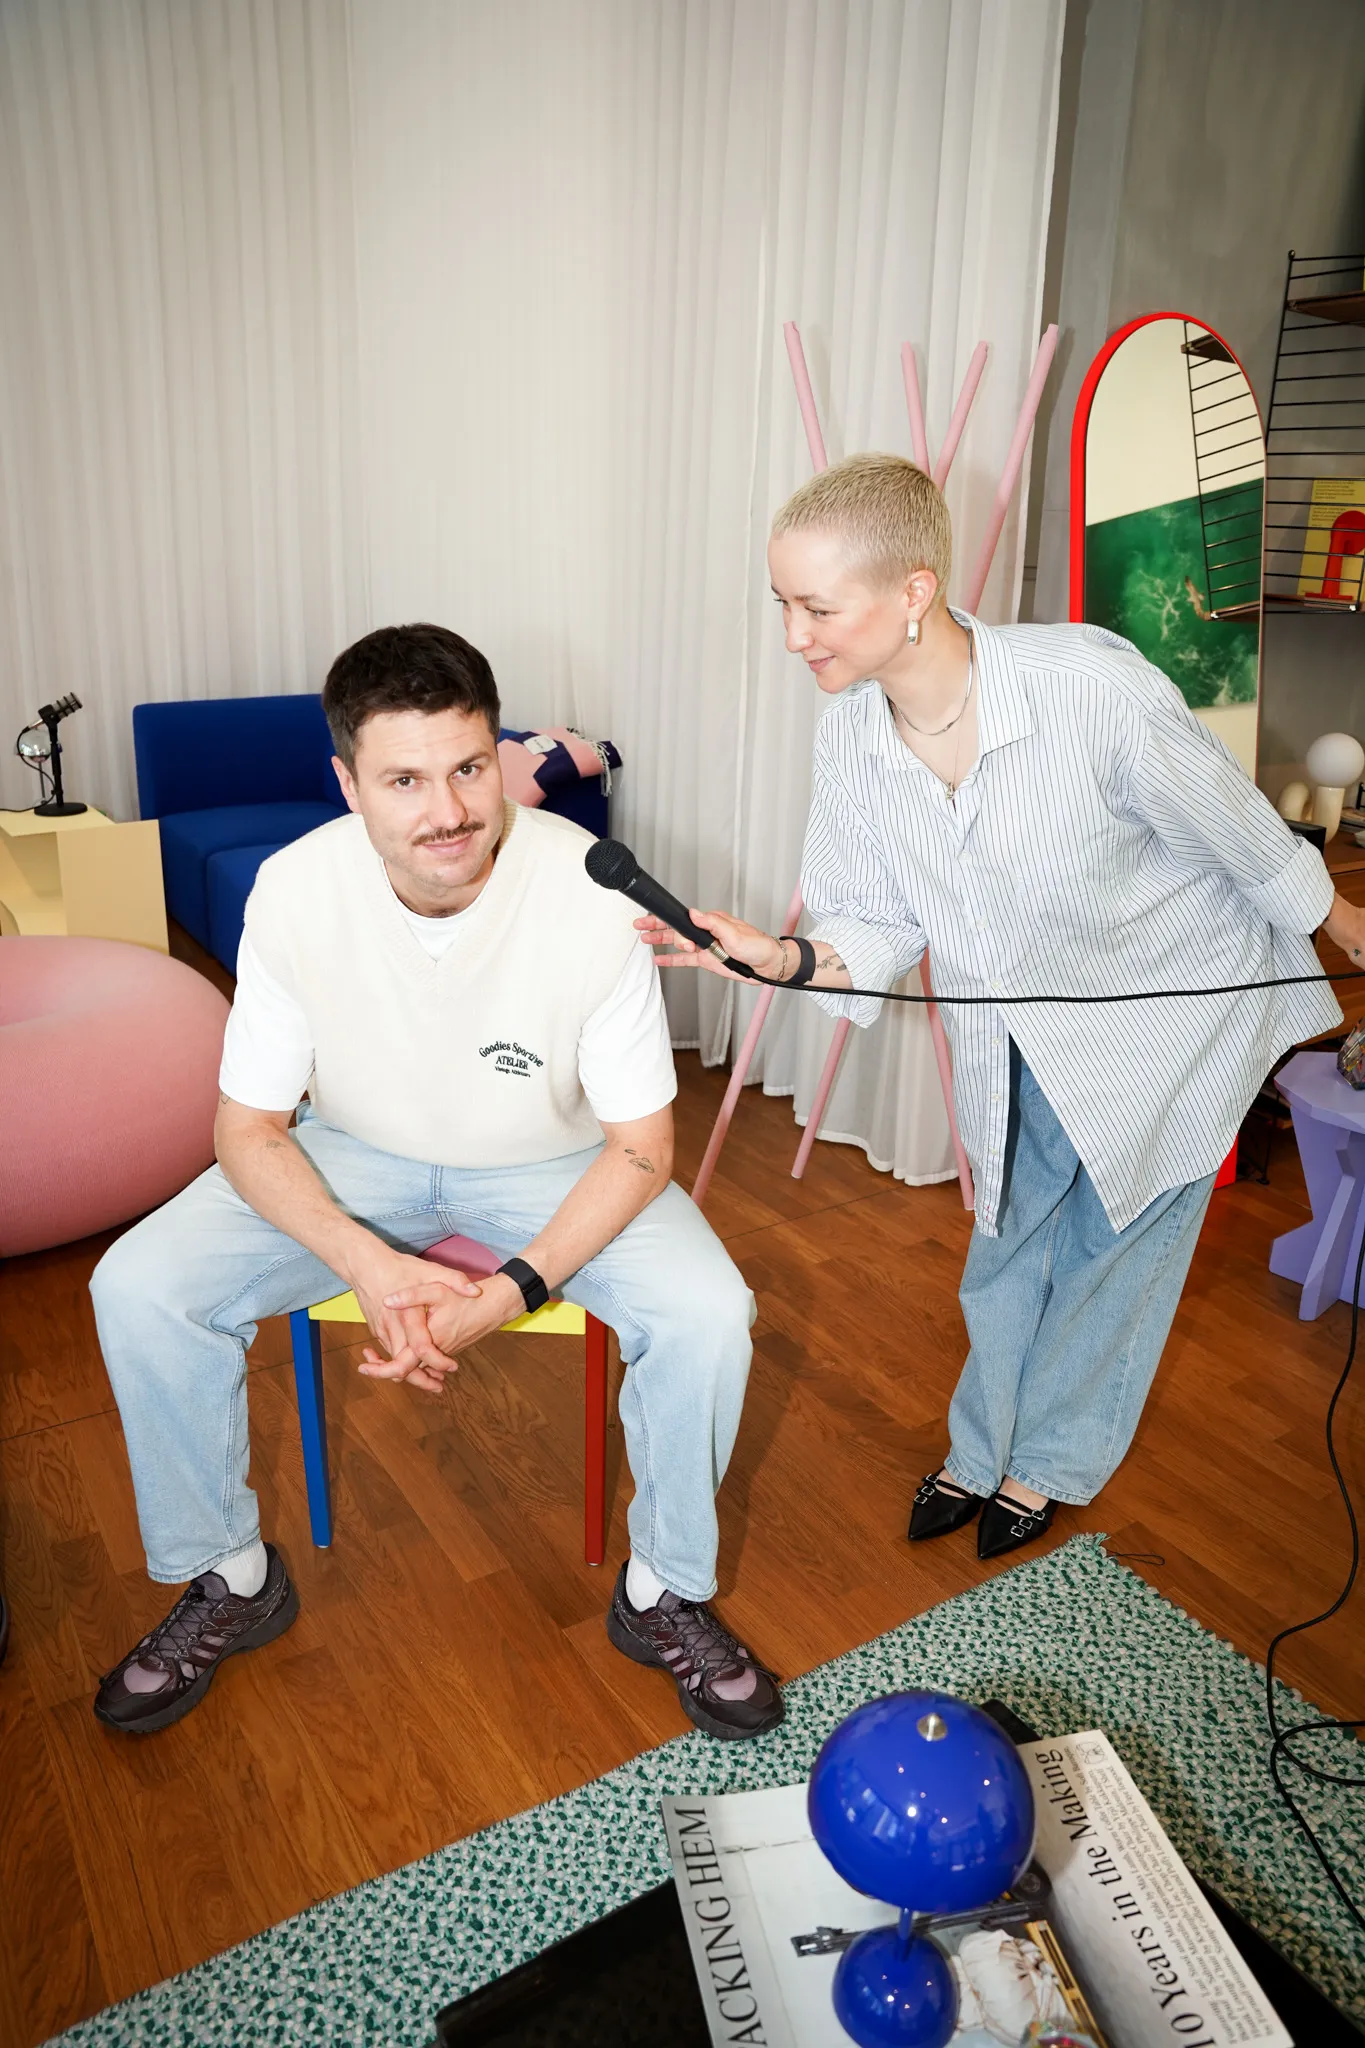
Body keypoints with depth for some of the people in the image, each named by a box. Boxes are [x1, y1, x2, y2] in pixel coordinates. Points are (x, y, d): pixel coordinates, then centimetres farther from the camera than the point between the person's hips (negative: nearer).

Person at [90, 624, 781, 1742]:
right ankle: (229, 1577, 9)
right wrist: (368, 1262, -30)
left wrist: (511, 1291, -30)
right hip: (355, 1156, 2)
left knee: (706, 1312, -26)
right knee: (138, 1287, -16)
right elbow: (249, 1129, -13)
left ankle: (665, 1594, 3)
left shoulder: (591, 895, -27)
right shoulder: (296, 890, -22)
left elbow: (640, 1147, -19)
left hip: (553, 1163, -1)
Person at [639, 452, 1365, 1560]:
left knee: (1117, 1236, 12)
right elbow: (882, 928, -10)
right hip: (1019, 1025, 4)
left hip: (1173, 995, -4)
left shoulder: (1094, 687, -34)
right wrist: (783, 957, -30)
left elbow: (1238, 828, -17)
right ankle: (984, 1451, 40)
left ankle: (1047, 1463, 36)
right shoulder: (853, 734, -18)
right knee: (1010, 1234, 17)